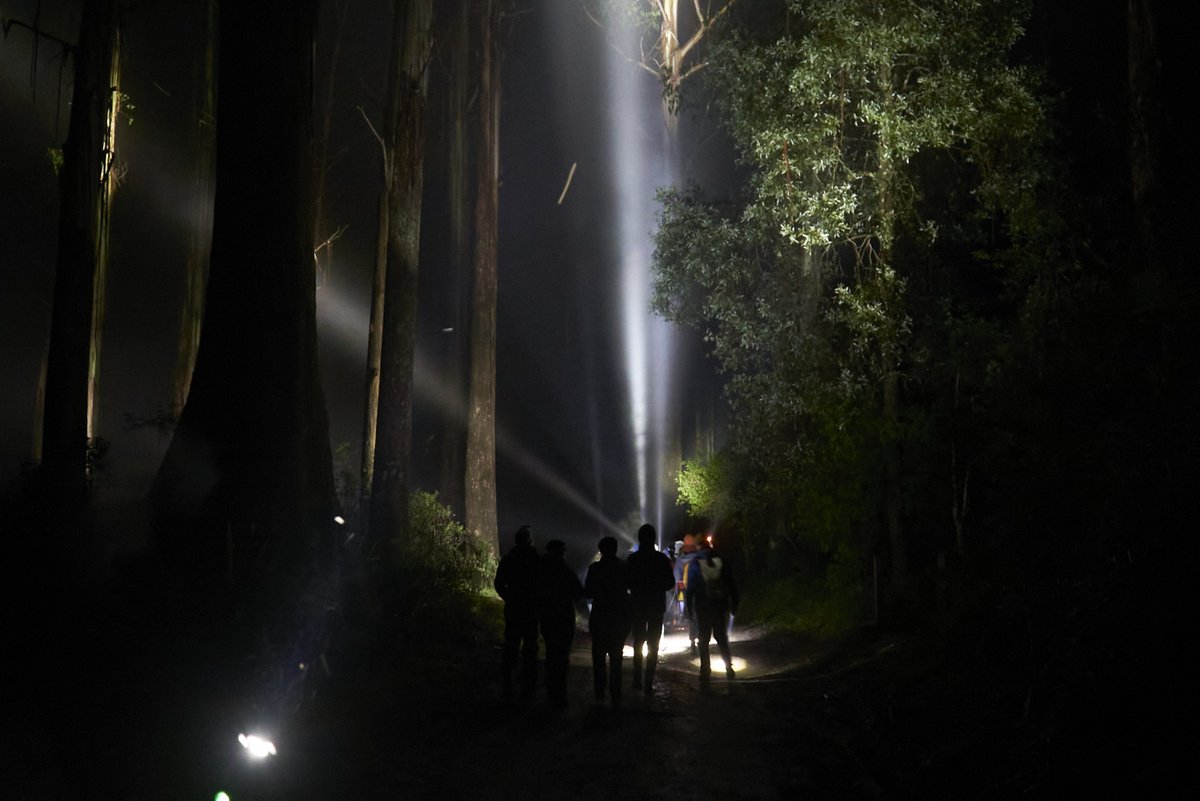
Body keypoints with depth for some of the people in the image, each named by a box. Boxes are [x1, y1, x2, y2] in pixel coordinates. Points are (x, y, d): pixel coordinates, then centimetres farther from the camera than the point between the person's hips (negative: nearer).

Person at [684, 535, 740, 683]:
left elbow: (690, 588, -3)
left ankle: (705, 671, 2)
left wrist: (689, 608, 1)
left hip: (702, 607, -1)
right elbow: (732, 584, 0)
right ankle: (729, 669, 5)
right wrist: (734, 604, 6)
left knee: (704, 640, 6)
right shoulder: (722, 561, 0)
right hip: (721, 605, 1)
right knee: (721, 637, 12)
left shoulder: (694, 564, -3)